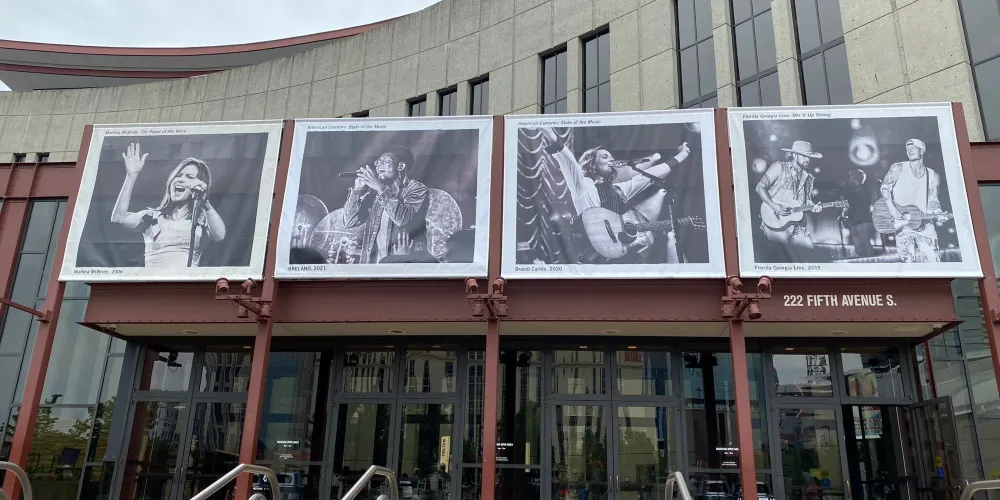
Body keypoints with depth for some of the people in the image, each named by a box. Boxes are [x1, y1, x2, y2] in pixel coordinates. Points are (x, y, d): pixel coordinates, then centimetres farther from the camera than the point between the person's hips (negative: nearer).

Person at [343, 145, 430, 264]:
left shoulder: (417, 190, 0)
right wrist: (357, 190, -2)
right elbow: (349, 222, 8)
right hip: (373, 261, 4)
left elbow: (403, 219, -18)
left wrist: (381, 189, -16)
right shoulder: (374, 191, 13)